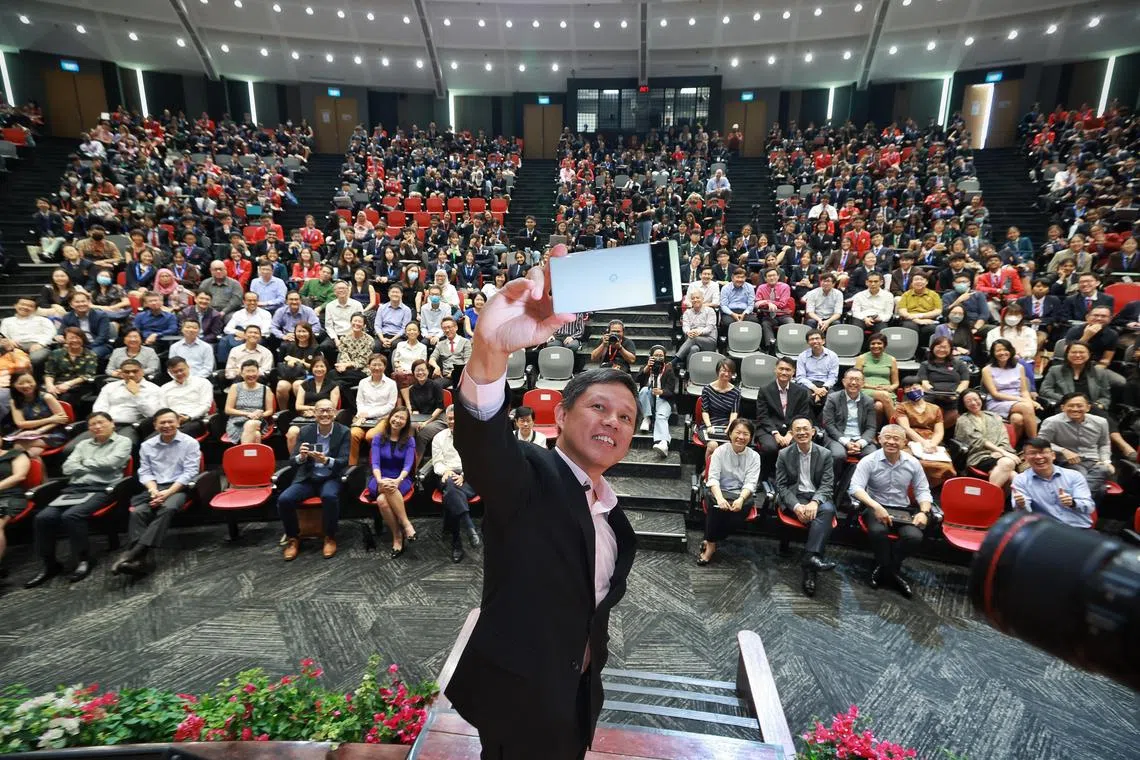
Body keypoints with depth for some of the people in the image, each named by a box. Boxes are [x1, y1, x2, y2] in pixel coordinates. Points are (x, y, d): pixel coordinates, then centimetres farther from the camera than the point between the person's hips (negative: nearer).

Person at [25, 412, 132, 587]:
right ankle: (49, 564, -4)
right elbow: (67, 468, 13)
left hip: (101, 489, -6)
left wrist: (86, 462, 7)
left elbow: (110, 463, -8)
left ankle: (83, 560, -14)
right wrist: (96, 467, -3)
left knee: (70, 516, -31)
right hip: (74, 488, 6)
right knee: (43, 517, -18)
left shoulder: (123, 441, 8)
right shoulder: (83, 444, 25)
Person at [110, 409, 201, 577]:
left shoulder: (189, 443, 1)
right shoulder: (147, 445, 14)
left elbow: (189, 473, -6)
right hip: (154, 488, 4)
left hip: (179, 488, -3)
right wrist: (154, 491, -13)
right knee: (138, 511, -27)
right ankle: (138, 559, -36)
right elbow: (145, 473, 8)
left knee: (167, 509, -34)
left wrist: (168, 492, -17)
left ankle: (133, 553, -40)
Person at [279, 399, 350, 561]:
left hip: (330, 478, -2)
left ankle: (330, 537, -11)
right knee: (284, 499, -22)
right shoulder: (305, 431, 1)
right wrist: (301, 456, -28)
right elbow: (292, 459, -3)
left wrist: (326, 460, -34)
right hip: (307, 478, 3)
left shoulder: (343, 432, -5)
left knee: (329, 496, -35)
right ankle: (293, 537, 2)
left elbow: (344, 461, -12)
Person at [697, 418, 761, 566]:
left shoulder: (754, 456, 3)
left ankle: (710, 542, -21)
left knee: (743, 506, -32)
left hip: (743, 494, 2)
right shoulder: (720, 451, 0)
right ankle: (712, 542, -19)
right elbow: (713, 478, -11)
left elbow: (750, 483, -8)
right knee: (717, 505, -35)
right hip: (720, 491, -1)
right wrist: (719, 498, -31)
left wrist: (741, 499, -30)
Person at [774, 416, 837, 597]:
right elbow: (781, 486, 1)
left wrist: (814, 502, -24)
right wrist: (796, 506, -19)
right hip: (794, 497, -1)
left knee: (827, 509, -34)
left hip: (818, 497, 1)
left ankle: (810, 557, -41)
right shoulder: (784, 455, 4)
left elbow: (827, 485, -2)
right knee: (817, 515, -32)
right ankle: (813, 557, -35)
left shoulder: (825, 454, 5)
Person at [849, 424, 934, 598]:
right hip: (875, 508, -3)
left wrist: (924, 512, -11)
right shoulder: (869, 461, -9)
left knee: (915, 536, -27)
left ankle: (884, 567, 0)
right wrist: (876, 507, -33)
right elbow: (855, 487, -19)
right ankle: (892, 571, -6)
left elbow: (923, 491, 8)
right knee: (878, 531, -35)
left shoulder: (913, 464, 3)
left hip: (903, 510, 3)